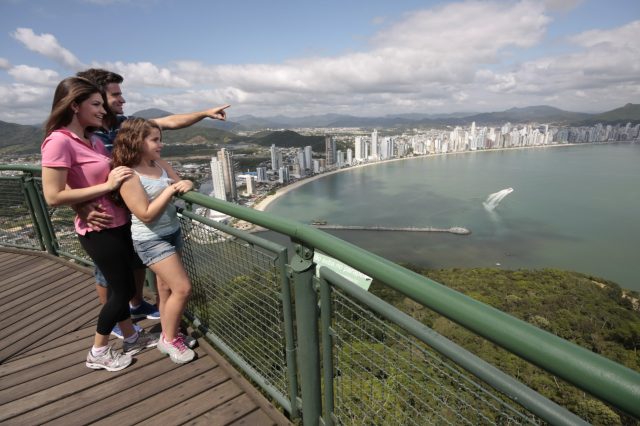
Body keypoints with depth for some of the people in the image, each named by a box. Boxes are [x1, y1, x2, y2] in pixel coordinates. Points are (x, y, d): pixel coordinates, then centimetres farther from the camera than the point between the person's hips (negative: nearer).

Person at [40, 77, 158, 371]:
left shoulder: (93, 140, 8)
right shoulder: (59, 141, -18)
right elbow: (53, 197, -22)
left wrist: (124, 174, 4)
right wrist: (107, 185, -22)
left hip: (118, 223, 8)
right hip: (99, 230, -8)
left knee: (122, 285, 19)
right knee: (122, 290, 4)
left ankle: (131, 338, 37)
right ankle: (98, 352, 26)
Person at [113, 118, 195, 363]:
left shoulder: (159, 164, 2)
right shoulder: (128, 175, -20)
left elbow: (179, 183, 9)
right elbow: (146, 214, -22)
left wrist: (185, 185, -14)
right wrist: (170, 189, -21)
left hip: (172, 232, 8)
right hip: (151, 240, -7)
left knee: (167, 287, 16)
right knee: (183, 288, -6)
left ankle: (169, 335, 33)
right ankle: (169, 339, 17)